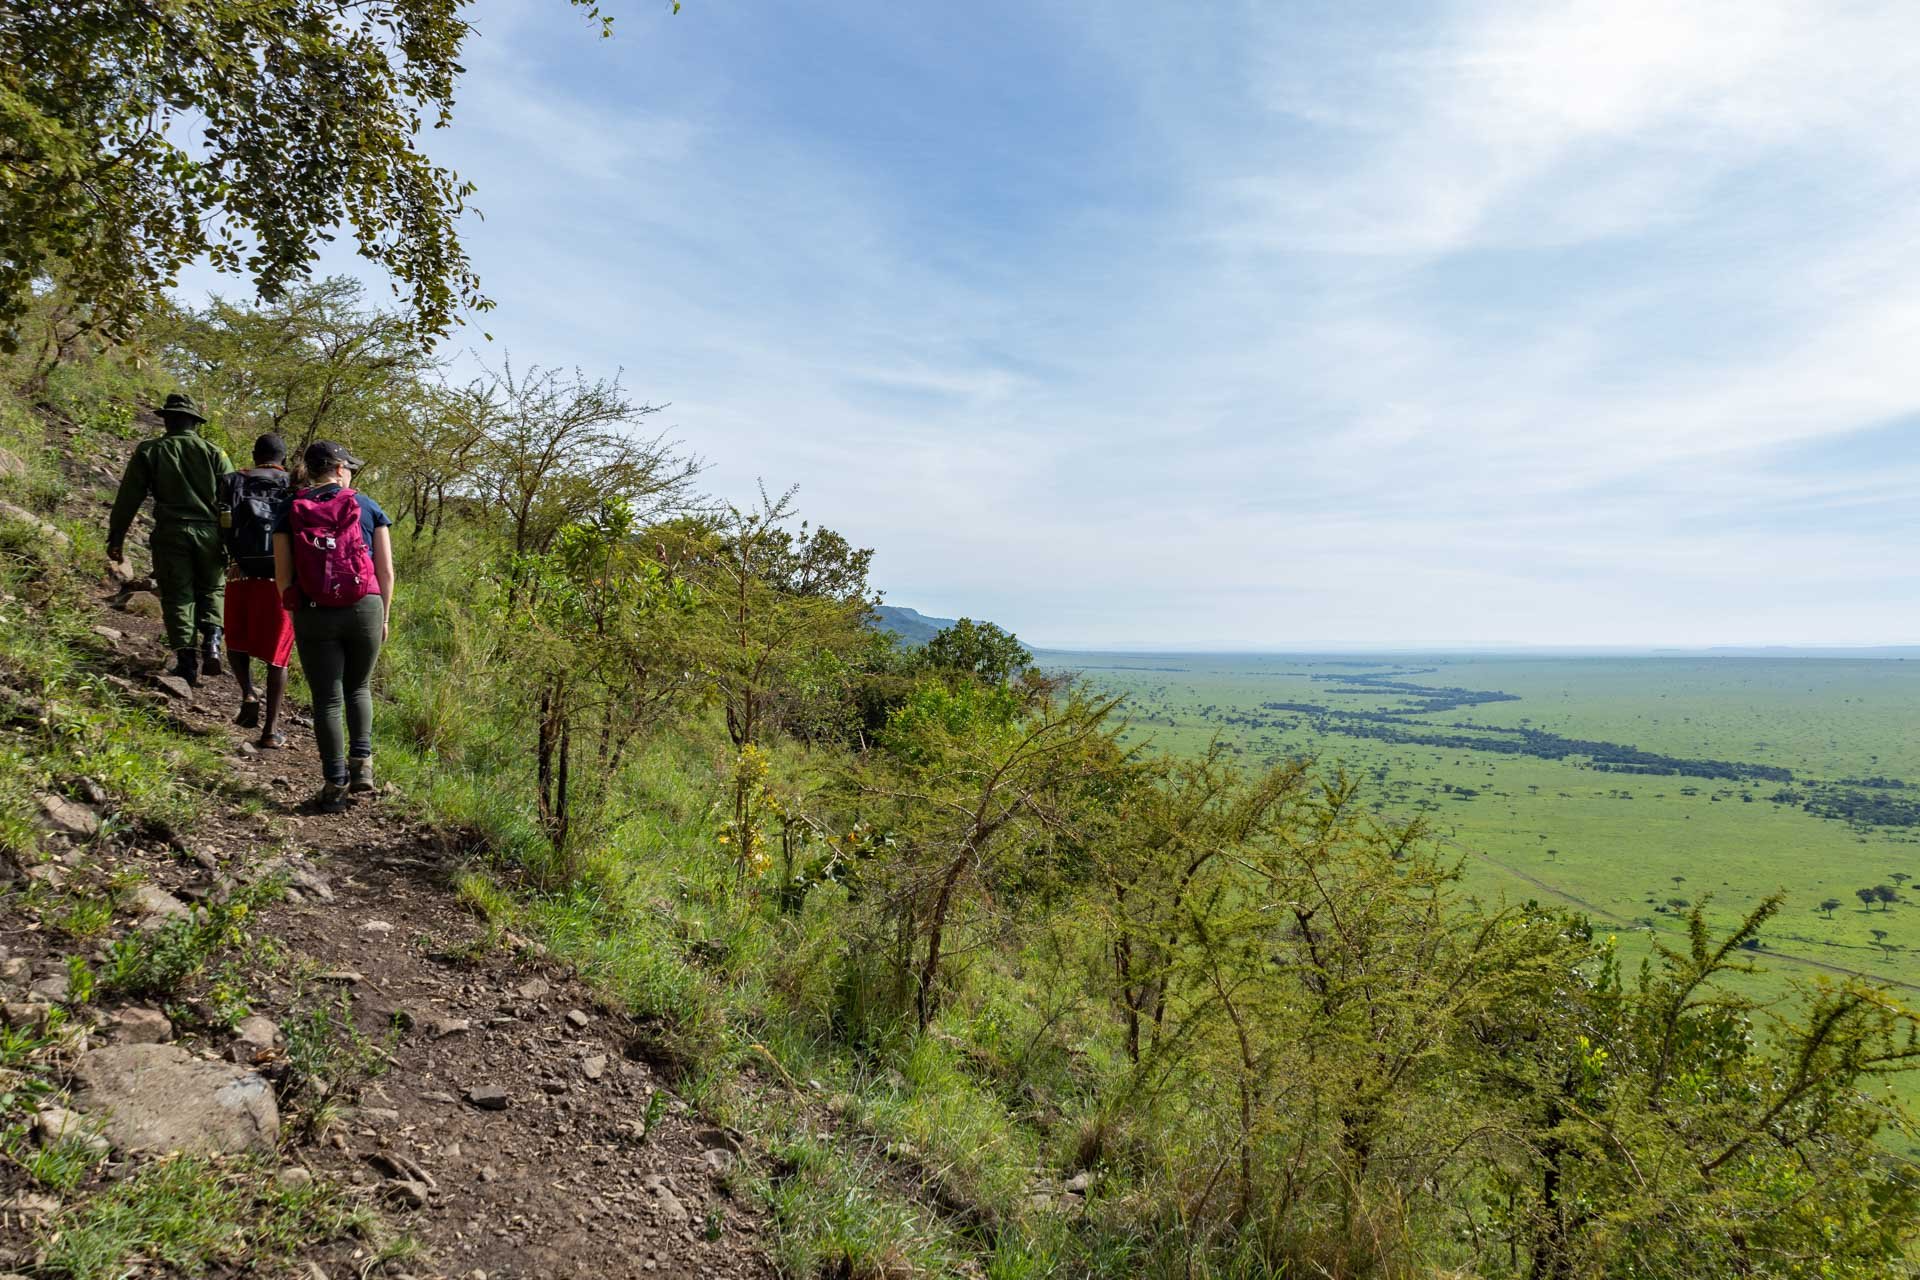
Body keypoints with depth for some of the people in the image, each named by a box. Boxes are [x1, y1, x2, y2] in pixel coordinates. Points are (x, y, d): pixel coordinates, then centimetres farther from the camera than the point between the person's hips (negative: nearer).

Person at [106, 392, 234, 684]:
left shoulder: (149, 451, 6)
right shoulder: (213, 452, 5)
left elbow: (128, 498, 6)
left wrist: (115, 538, 12)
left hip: (170, 532, -1)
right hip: (210, 532, 1)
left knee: (177, 596, 7)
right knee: (211, 589, 17)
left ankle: (186, 658, 1)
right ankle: (211, 642, -5)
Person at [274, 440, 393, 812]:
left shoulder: (290, 512, 4)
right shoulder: (368, 507, 2)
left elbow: (283, 576, 1)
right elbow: (386, 571, 1)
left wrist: (297, 614, 15)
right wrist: (383, 616, 11)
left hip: (313, 615, 0)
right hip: (364, 610, 0)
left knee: (327, 699, 6)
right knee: (358, 687, 21)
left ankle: (335, 785, 8)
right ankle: (362, 764, 10)